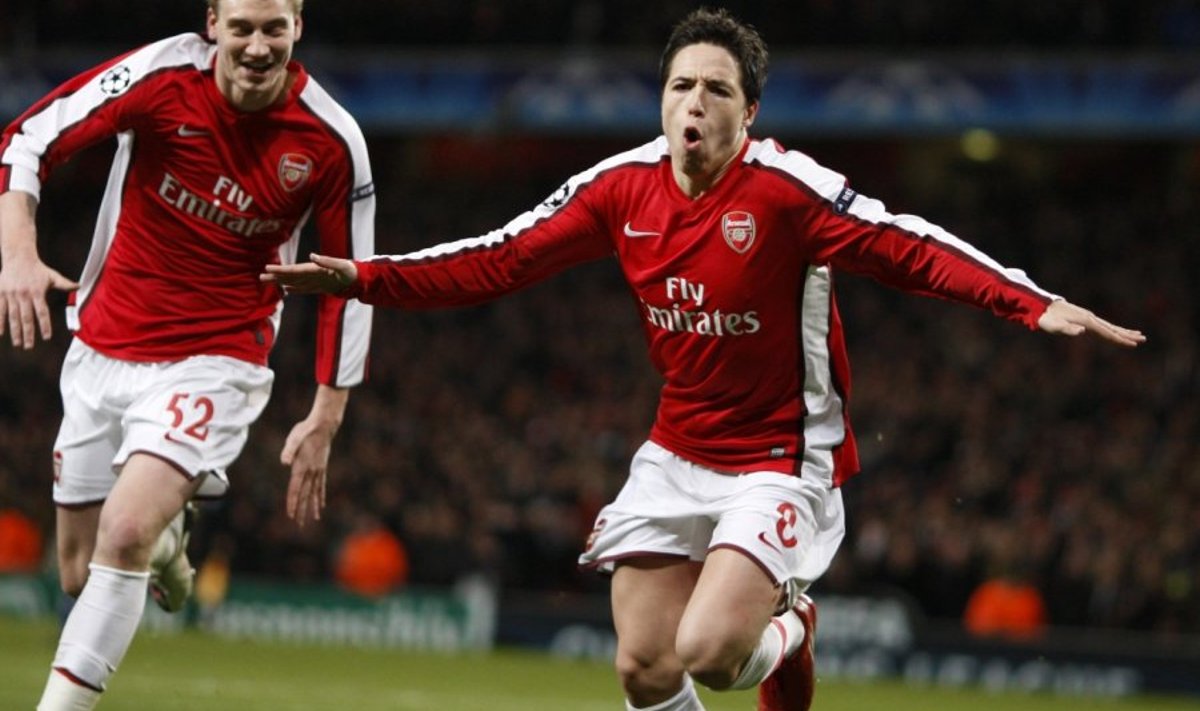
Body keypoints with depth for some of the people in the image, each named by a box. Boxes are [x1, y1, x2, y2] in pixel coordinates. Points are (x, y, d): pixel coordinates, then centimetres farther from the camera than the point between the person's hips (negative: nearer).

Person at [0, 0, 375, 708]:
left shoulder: (331, 141, -11)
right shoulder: (164, 74, -13)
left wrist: (325, 419, -2)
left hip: (212, 364, -3)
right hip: (102, 350, 3)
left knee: (124, 535, -25)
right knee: (81, 574, 11)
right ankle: (165, 542, 46)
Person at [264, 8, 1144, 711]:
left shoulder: (785, 186, -20)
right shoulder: (622, 187, -5)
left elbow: (909, 248, -26)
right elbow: (498, 261, 0)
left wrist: (1035, 304, -39)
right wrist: (360, 277, -8)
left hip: (782, 458, -5)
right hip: (678, 454, 5)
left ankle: (787, 632, 16)